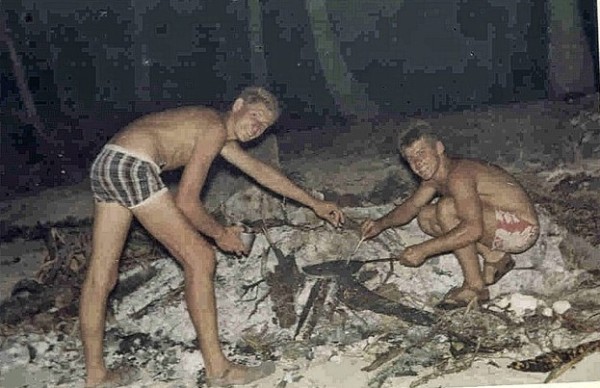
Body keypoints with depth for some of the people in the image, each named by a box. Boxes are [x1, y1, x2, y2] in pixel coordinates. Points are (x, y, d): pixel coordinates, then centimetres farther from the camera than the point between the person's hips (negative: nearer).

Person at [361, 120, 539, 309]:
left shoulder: (458, 176, -26)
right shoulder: (433, 175, 4)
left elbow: (473, 229, -36)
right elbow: (411, 206, 16)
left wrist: (423, 250, -32)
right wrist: (381, 224, -3)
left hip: (522, 229, -10)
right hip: (499, 227, 10)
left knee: (447, 208, -29)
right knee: (426, 217, 5)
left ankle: (475, 287, -17)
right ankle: (495, 257, 7)